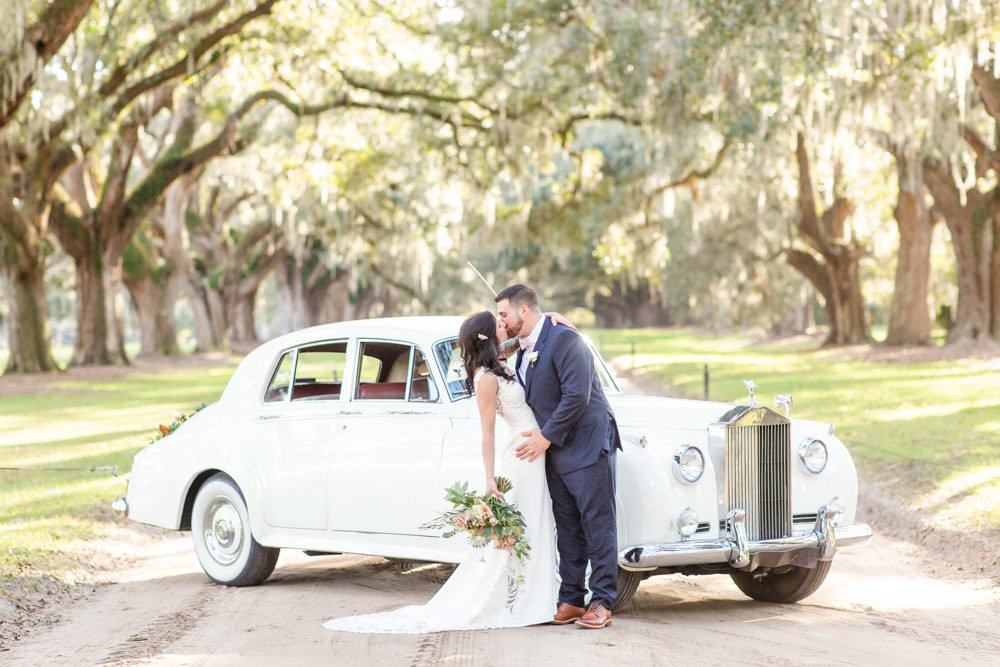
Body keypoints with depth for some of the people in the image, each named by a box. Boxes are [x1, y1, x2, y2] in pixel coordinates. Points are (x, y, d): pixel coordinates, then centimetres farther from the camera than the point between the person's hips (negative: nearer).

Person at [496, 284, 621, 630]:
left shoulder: (565, 340, -14)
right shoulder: (524, 348, 14)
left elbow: (577, 397, -21)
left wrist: (546, 436, -15)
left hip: (589, 445, -9)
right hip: (556, 451, 9)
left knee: (597, 525, -4)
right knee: (568, 529, 11)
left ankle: (602, 603, -2)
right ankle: (571, 600, 16)